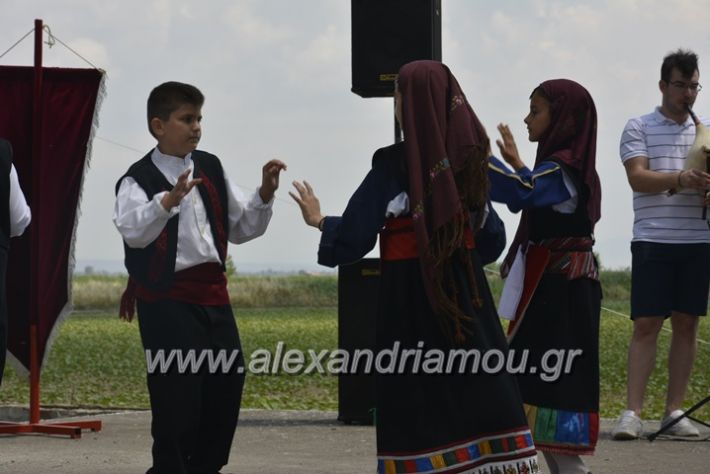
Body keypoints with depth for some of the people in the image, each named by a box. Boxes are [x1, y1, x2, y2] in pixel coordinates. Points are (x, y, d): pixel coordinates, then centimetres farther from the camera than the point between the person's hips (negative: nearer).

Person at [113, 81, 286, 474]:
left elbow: (241, 228, 19)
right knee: (176, 398, -4)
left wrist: (264, 195, 2)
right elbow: (133, 232, -29)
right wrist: (169, 200, -44)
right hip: (167, 303, -7)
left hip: (212, 295, 7)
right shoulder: (140, 179, -9)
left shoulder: (211, 169, 12)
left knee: (227, 385, 11)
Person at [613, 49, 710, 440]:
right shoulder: (639, 128, 4)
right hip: (653, 241, -3)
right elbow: (637, 177, -7)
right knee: (645, 324, -6)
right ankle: (632, 412, -8)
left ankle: (675, 410, 9)